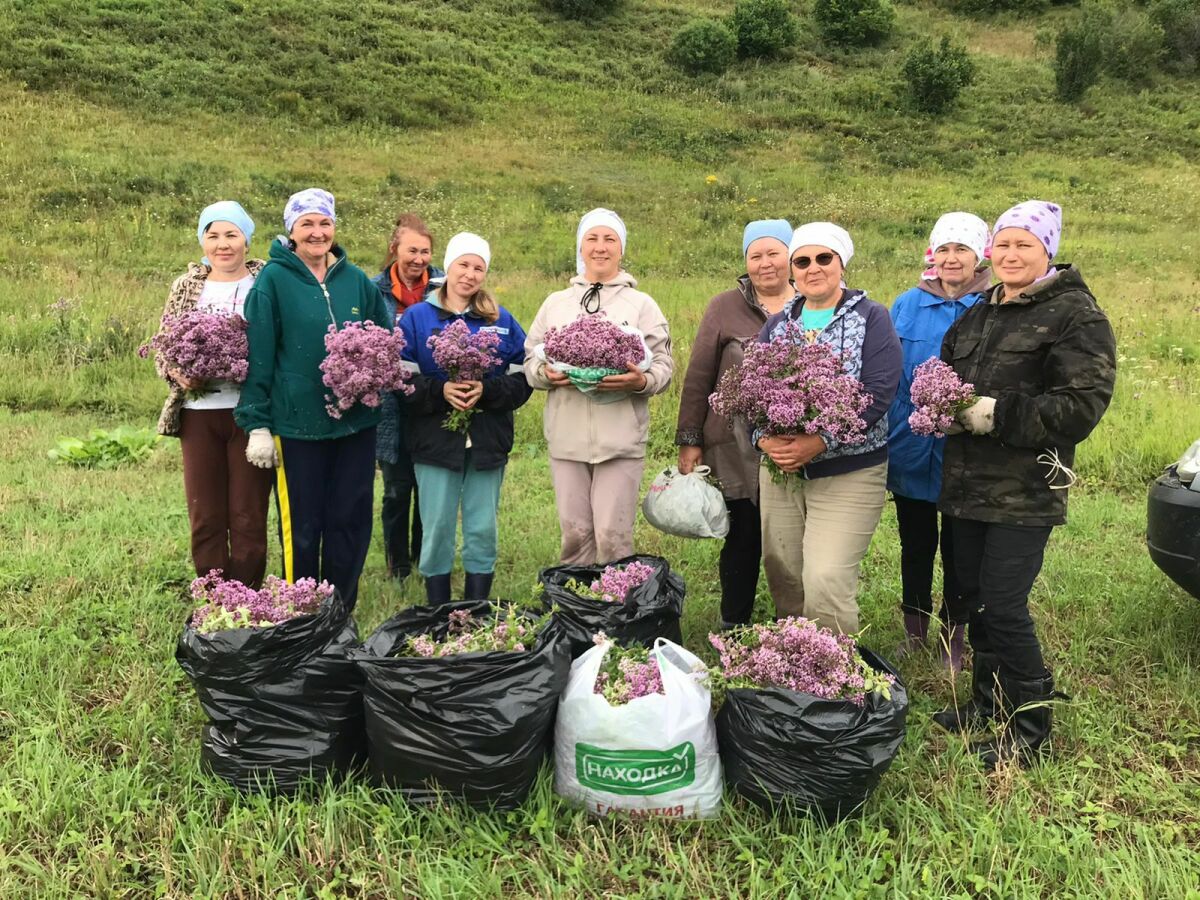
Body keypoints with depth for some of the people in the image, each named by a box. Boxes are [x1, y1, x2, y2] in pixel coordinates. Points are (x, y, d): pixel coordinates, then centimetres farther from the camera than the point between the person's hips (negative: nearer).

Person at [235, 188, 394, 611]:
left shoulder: (356, 280, 8)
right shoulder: (273, 280, -3)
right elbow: (258, 355, -5)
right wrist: (257, 423, -8)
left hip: (356, 420, 4)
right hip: (297, 422, -3)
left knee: (352, 520, 10)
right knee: (302, 527, 5)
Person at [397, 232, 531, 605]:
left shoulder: (502, 321, 8)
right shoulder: (417, 317, 4)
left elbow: (521, 381, 2)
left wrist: (486, 390, -15)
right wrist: (441, 391, -18)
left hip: (488, 443, 2)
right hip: (435, 441, -1)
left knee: (483, 530, 6)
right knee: (437, 530, 3)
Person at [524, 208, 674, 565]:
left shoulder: (641, 304, 7)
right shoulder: (556, 302, 14)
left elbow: (664, 366, 3)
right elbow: (530, 358, 14)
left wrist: (641, 381, -19)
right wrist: (545, 374, -9)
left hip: (621, 438, -2)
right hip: (567, 437, 2)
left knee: (613, 535, -3)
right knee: (574, 532, 6)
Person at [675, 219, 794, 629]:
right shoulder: (725, 308, 2)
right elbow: (698, 377, 2)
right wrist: (690, 440, -1)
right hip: (738, 448, -1)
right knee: (743, 538, 6)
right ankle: (733, 629, 21)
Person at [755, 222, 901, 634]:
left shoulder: (871, 318, 0)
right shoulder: (776, 324, 13)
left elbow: (878, 393, -11)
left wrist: (820, 442, -21)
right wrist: (765, 438, -14)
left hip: (848, 474, -4)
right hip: (780, 470, 5)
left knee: (826, 583, -15)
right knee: (783, 580, 9)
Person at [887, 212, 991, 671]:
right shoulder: (907, 305, 3)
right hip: (910, 446, 3)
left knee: (957, 547, 11)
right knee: (915, 544, 15)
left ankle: (954, 637, 28)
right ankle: (914, 631, 31)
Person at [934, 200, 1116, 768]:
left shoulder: (1076, 315, -7)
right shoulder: (979, 314, 15)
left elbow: (1084, 404, -16)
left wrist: (999, 413, -21)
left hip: (1025, 490, -7)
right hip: (968, 481, 7)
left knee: (1003, 604, -6)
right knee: (974, 594, 13)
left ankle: (1030, 725, 12)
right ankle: (988, 699, 31)